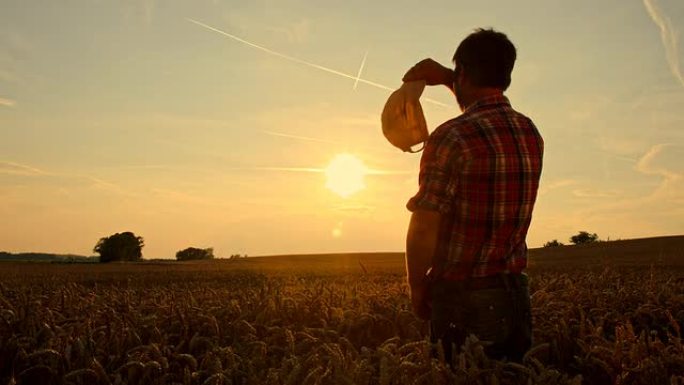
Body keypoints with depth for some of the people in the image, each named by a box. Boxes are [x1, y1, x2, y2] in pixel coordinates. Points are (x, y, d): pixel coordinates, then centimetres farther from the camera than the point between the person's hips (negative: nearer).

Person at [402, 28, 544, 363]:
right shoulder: (531, 133, 6)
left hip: (460, 298, -6)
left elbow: (424, 227, -18)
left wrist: (416, 286, -3)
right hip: (512, 294, 7)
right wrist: (446, 78, 26)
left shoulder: (452, 137, -17)